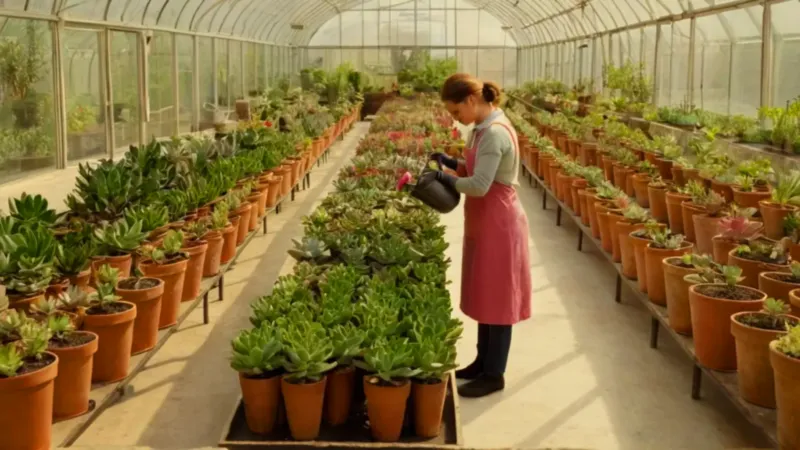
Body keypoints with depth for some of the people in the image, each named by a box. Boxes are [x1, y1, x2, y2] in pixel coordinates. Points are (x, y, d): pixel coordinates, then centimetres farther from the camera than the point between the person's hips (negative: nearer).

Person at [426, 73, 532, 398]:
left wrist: (450, 180, -11)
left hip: (498, 222, -10)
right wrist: (452, 163, 3)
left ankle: (494, 374, 10)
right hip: (485, 221, 10)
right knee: (484, 295, 16)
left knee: (496, 298, 0)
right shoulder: (486, 127, 9)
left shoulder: (494, 133, -22)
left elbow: (479, 185, -26)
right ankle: (483, 362, 28)